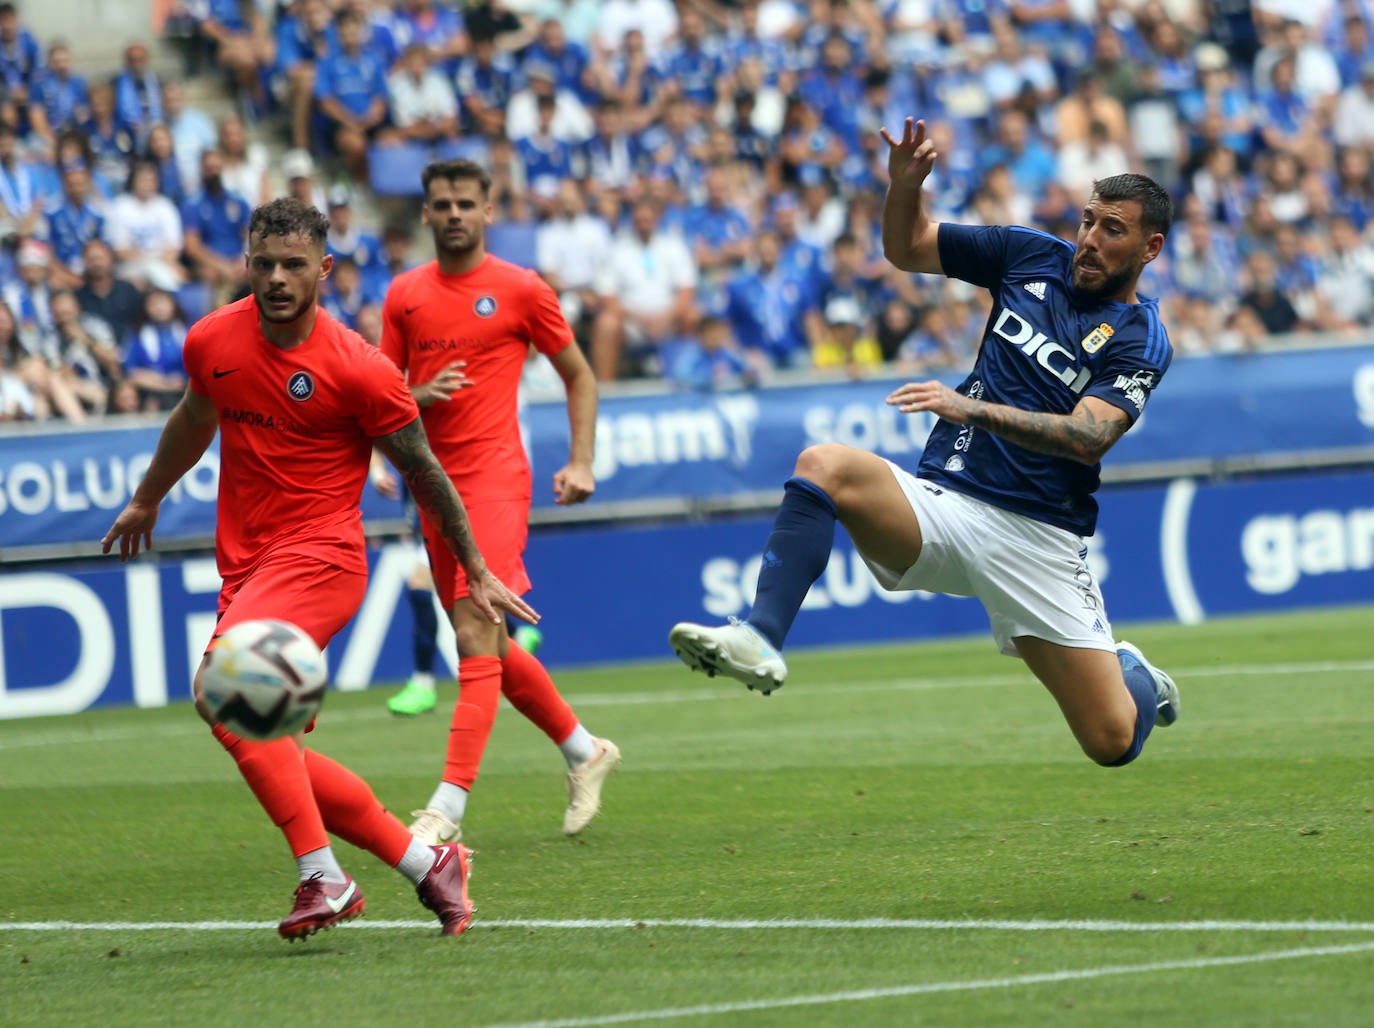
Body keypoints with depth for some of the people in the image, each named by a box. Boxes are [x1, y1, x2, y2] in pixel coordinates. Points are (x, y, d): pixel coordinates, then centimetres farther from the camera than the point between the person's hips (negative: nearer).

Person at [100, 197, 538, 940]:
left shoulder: (359, 371, -12)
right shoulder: (212, 342, 3)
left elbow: (423, 473, 0)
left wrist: (476, 574, 8)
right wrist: (146, 500, 40)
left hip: (319, 555, -7)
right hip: (245, 564, 7)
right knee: (276, 756, 5)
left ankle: (323, 877, -27)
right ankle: (426, 862, 18)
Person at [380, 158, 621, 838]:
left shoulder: (522, 290, -1)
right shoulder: (404, 295, 9)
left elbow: (578, 376, 9)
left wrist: (581, 462, -1)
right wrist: (418, 396, -9)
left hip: (496, 480, -6)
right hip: (436, 483, 6)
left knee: (476, 637, -16)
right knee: (488, 647, 13)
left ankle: (449, 807, -22)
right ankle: (585, 751, 33)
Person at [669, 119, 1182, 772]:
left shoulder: (1141, 341, -4)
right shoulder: (1034, 257, 10)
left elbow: (1089, 438, -20)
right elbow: (907, 248, 17)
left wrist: (972, 409, -29)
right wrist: (905, 184, -4)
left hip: (1036, 539, -3)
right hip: (941, 501, 3)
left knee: (1113, 742, -5)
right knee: (825, 465, -28)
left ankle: (1132, 674, 33)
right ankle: (759, 641, -38)